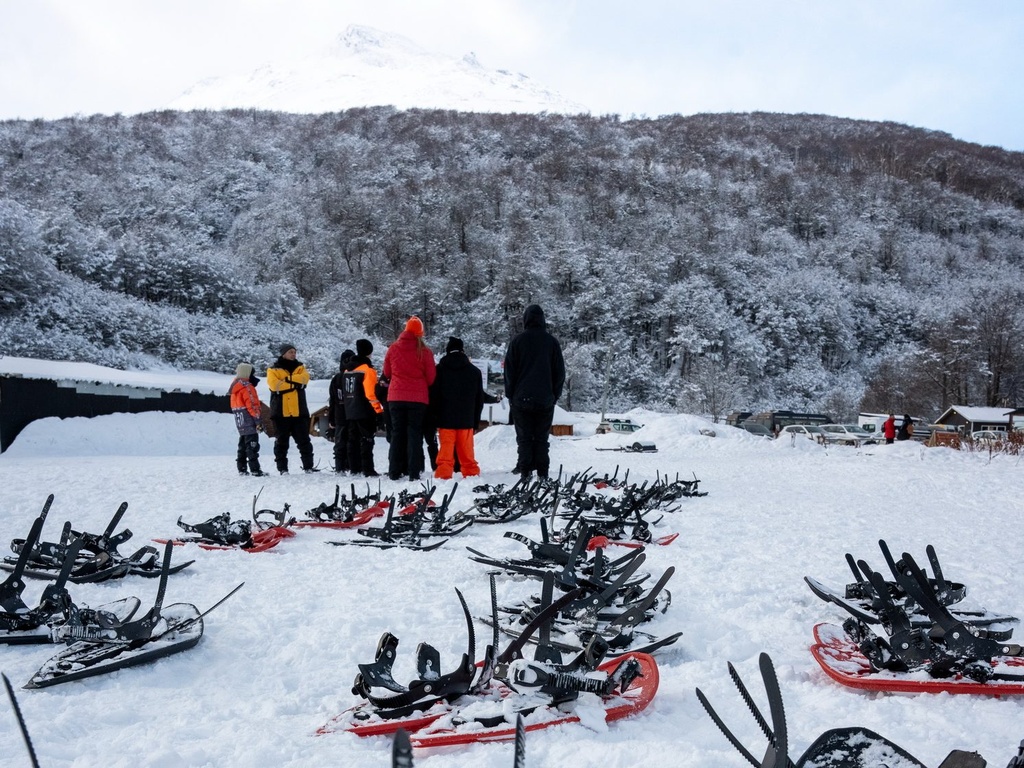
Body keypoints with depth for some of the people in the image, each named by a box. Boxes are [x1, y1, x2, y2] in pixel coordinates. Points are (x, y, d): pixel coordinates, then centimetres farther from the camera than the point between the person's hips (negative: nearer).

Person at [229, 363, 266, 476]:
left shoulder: (235, 387, 17)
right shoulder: (247, 387, -13)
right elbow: (253, 405, -19)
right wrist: (259, 420, -17)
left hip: (240, 423, 9)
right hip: (249, 423, -9)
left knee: (243, 445, 15)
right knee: (252, 445, -10)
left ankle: (242, 469, 18)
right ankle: (255, 470, -12)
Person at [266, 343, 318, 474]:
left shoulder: (300, 367, 14)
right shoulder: (273, 370, 4)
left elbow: (304, 378, -7)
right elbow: (274, 385, -14)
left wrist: (288, 379, -15)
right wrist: (294, 384, -11)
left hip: (299, 412, 3)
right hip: (281, 412, -3)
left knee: (304, 440, 6)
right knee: (282, 441, 3)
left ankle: (308, 466, 11)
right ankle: (282, 468, 8)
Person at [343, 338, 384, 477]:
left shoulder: (347, 370, 13)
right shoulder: (368, 369, -12)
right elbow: (371, 393, -19)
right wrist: (378, 408, -12)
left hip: (350, 412, 7)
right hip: (365, 412, -7)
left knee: (353, 440, 12)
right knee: (366, 441, -5)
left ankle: (354, 469, 15)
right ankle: (368, 470, -8)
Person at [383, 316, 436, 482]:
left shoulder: (393, 349, 0)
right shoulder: (424, 351, -7)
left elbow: (387, 372, 11)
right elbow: (431, 377, -2)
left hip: (396, 397, 2)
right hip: (418, 398, -2)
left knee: (397, 433, 10)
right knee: (414, 434, 3)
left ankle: (394, 471, 8)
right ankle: (414, 472, -3)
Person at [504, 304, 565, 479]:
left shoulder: (518, 341, -1)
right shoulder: (552, 341, 3)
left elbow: (509, 371, 1)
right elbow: (560, 371, 7)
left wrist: (510, 395, 9)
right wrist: (555, 394, 14)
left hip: (521, 399, -1)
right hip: (545, 400, 1)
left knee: (524, 438, 3)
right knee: (542, 438, 6)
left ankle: (525, 472, -3)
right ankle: (542, 473, 1)